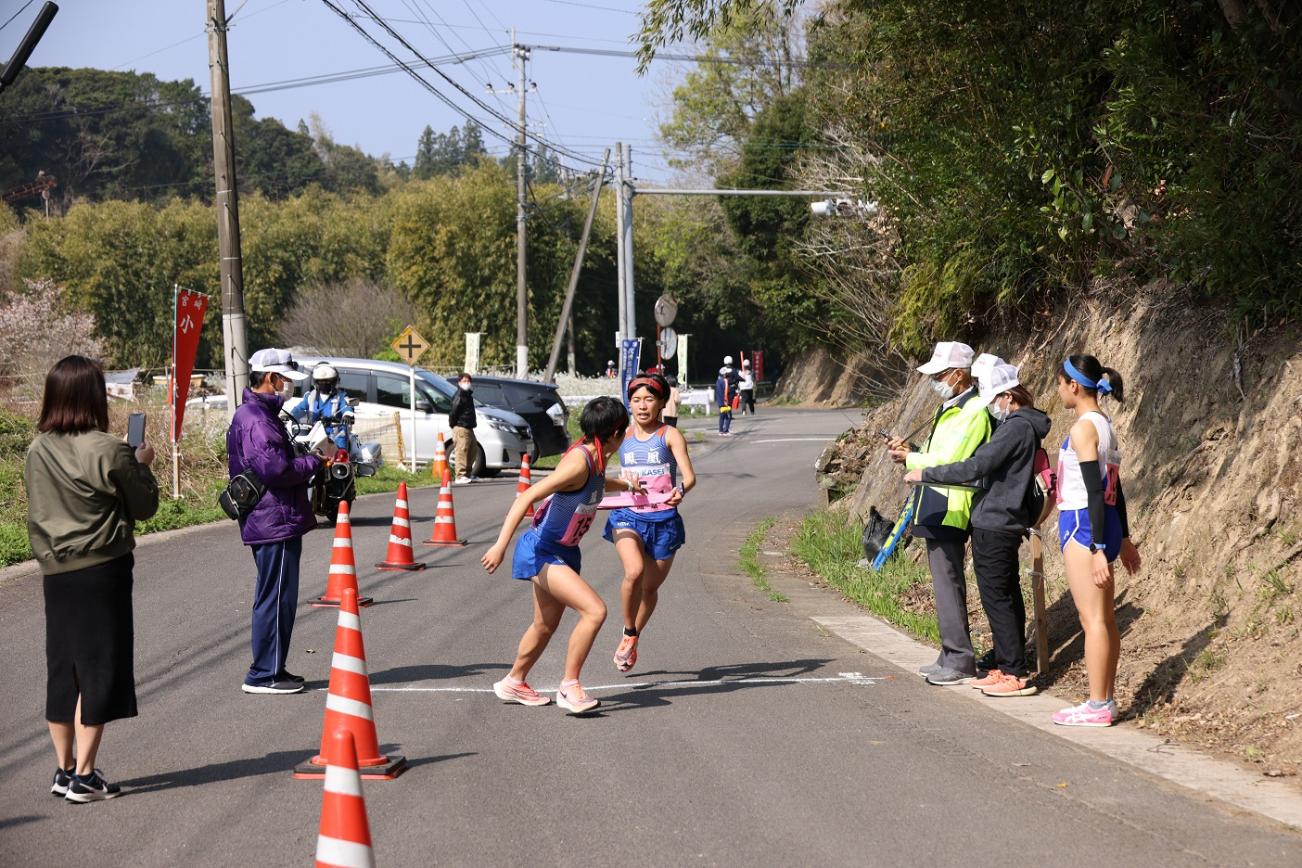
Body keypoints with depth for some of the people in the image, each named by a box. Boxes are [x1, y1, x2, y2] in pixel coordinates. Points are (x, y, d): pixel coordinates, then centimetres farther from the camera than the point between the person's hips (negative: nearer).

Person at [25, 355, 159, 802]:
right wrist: (142, 464, 11)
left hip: (55, 573, 6)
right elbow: (144, 506, -4)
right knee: (98, 668, 1)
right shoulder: (107, 451, -14)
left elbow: (37, 513, 11)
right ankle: (83, 775, 1)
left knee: (61, 668, 12)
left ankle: (64, 769, 20)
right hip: (102, 569, -6)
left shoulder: (37, 451, 3)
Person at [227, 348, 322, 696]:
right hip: (275, 521, -11)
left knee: (276, 598, 17)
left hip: (272, 521, 11)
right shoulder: (256, 420, -17)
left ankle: (271, 668, 25)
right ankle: (264, 674, 0)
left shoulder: (256, 415, 17)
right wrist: (313, 462, -12)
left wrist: (306, 460, 8)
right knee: (276, 598, -5)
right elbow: (275, 470, -26)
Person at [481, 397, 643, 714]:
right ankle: (569, 687, -10)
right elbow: (527, 498, -29)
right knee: (595, 610, -20)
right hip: (541, 552, -10)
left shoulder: (596, 458, 2)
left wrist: (626, 485, 48)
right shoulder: (578, 461, -25)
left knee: (546, 625, 21)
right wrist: (501, 545, -34)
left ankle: (513, 684, 40)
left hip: (564, 552, 10)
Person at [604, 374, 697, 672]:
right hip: (628, 515, 1)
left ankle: (631, 639, 37)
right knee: (634, 572, -26)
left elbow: (689, 475, -15)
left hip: (663, 519, -1)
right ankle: (629, 632, -2)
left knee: (651, 586, 11)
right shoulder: (623, 436, 7)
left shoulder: (670, 435, -2)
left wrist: (681, 489, -35)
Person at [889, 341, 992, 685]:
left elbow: (949, 465, -20)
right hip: (937, 510, 10)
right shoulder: (951, 408, 17)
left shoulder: (973, 412, -16)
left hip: (948, 512, -10)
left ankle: (960, 663, -4)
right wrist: (912, 451, 6)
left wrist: (910, 459, -9)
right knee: (946, 584, 14)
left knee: (948, 585, -8)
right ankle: (951, 657, 21)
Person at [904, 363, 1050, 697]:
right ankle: (1006, 667, 20)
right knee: (1007, 599, 13)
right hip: (1005, 523, 10)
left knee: (997, 599, -6)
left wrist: (925, 474, -15)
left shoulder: (1016, 428, -19)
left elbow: (974, 468, -24)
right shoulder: (1021, 425, 14)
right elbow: (986, 463, 21)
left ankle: (1016, 674, -4)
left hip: (994, 525, -10)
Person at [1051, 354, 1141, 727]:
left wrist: (1098, 549, -20)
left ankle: (1097, 706, -4)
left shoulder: (1083, 429, -14)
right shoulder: (1105, 425, 13)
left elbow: (1095, 492, -19)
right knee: (1105, 618, 12)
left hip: (1083, 525, -10)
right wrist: (1123, 539, 22)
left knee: (1092, 618, -6)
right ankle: (1105, 700, 17)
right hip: (1106, 525, 10)